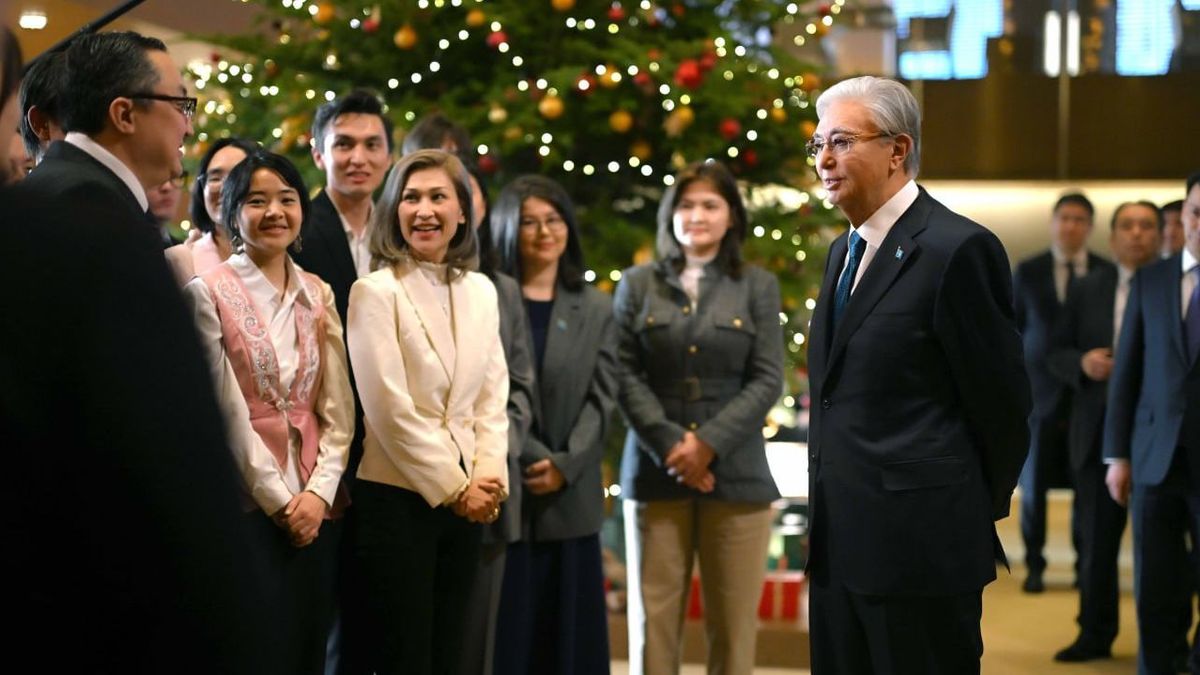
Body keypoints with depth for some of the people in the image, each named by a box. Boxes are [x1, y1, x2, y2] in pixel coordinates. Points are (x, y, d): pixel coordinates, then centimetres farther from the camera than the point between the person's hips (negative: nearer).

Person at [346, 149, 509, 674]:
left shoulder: (481, 292, 11)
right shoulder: (375, 292, -7)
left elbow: (493, 396, 10)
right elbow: (390, 409, -12)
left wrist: (486, 479, -4)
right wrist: (454, 488, -10)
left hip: (465, 502, 6)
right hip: (396, 498, -5)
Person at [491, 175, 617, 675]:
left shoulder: (596, 309, 12)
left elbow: (601, 398, 4)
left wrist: (565, 465, -10)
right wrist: (532, 457, -14)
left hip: (571, 498, 3)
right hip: (501, 490, -3)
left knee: (567, 634, 4)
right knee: (504, 632, -2)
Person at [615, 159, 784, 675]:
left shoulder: (758, 287, 8)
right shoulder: (637, 284, 10)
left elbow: (767, 380, 0)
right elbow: (625, 374, 2)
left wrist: (708, 443, -11)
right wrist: (669, 445, -12)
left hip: (735, 475, 0)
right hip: (656, 473, 1)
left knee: (733, 621, 1)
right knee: (653, 616, 2)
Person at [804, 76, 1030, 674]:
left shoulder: (957, 249, -12)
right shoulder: (845, 252, 16)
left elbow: (1002, 400, -9)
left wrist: (974, 514, 1)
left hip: (920, 542, -8)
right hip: (839, 544, 8)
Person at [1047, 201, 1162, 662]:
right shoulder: (1087, 290, 10)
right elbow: (1055, 354, 9)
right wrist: (1082, 362, -11)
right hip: (1098, 431, 3)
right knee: (1096, 538, 9)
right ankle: (1095, 634, 20)